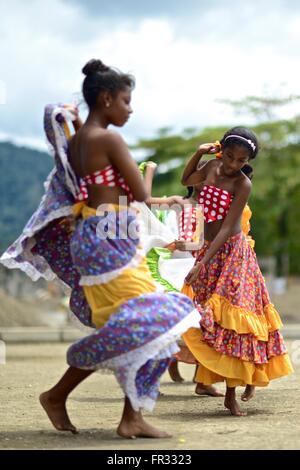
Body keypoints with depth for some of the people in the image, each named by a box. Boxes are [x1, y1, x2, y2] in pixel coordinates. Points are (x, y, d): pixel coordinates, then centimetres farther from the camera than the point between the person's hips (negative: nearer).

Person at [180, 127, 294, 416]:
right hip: (209, 251, 6)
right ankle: (247, 374, 12)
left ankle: (231, 394, -2)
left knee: (229, 318, -8)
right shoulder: (212, 166, 4)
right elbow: (186, 181, 24)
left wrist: (202, 263, -27)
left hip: (232, 253, -6)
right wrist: (199, 153, 7)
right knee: (208, 319, 4)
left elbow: (227, 228, -20)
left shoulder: (243, 184, -14)